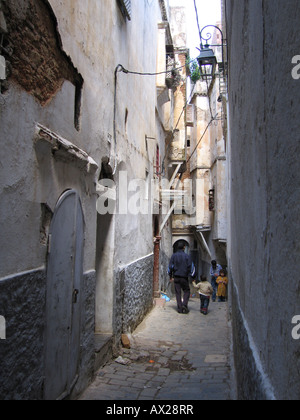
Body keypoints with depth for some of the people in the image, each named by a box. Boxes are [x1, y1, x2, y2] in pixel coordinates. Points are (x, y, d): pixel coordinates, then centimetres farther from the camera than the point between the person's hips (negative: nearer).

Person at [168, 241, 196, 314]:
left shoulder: (174, 255, 0)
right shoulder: (187, 256, -8)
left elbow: (170, 266, 3)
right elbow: (191, 267, -7)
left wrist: (171, 276, 13)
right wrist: (193, 276, 4)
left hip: (176, 277, 3)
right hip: (184, 277, -2)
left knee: (178, 293, 8)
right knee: (187, 291, 12)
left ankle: (180, 308, 8)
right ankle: (184, 304, -5)